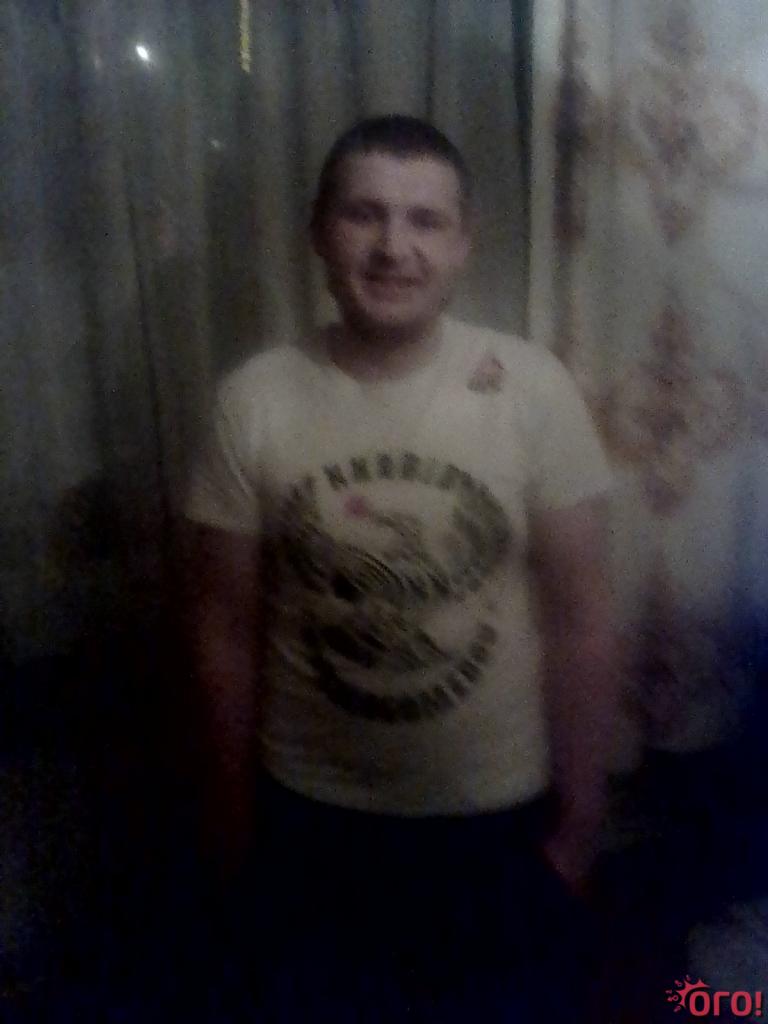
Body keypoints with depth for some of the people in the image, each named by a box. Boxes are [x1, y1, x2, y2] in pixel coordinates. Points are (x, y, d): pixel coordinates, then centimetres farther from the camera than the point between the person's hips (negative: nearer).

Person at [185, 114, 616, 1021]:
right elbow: (229, 627, -6)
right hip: (315, 816, 1)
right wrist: (232, 809, 2)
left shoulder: (534, 390, -15)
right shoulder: (254, 402, -13)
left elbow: (579, 620, -10)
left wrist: (579, 813, -4)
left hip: (501, 813, 0)